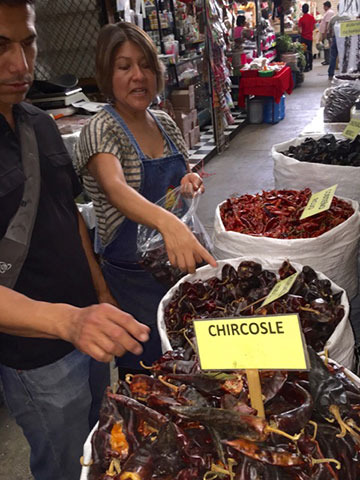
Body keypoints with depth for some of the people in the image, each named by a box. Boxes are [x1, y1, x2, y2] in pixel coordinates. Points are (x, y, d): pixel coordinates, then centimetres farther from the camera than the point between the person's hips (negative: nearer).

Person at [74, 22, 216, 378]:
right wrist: (168, 222, -56)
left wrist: (190, 182, -8)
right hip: (131, 275, -6)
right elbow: (116, 189, -37)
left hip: (176, 261, 6)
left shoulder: (165, 123, 3)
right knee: (145, 368, 8)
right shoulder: (101, 131, -17)